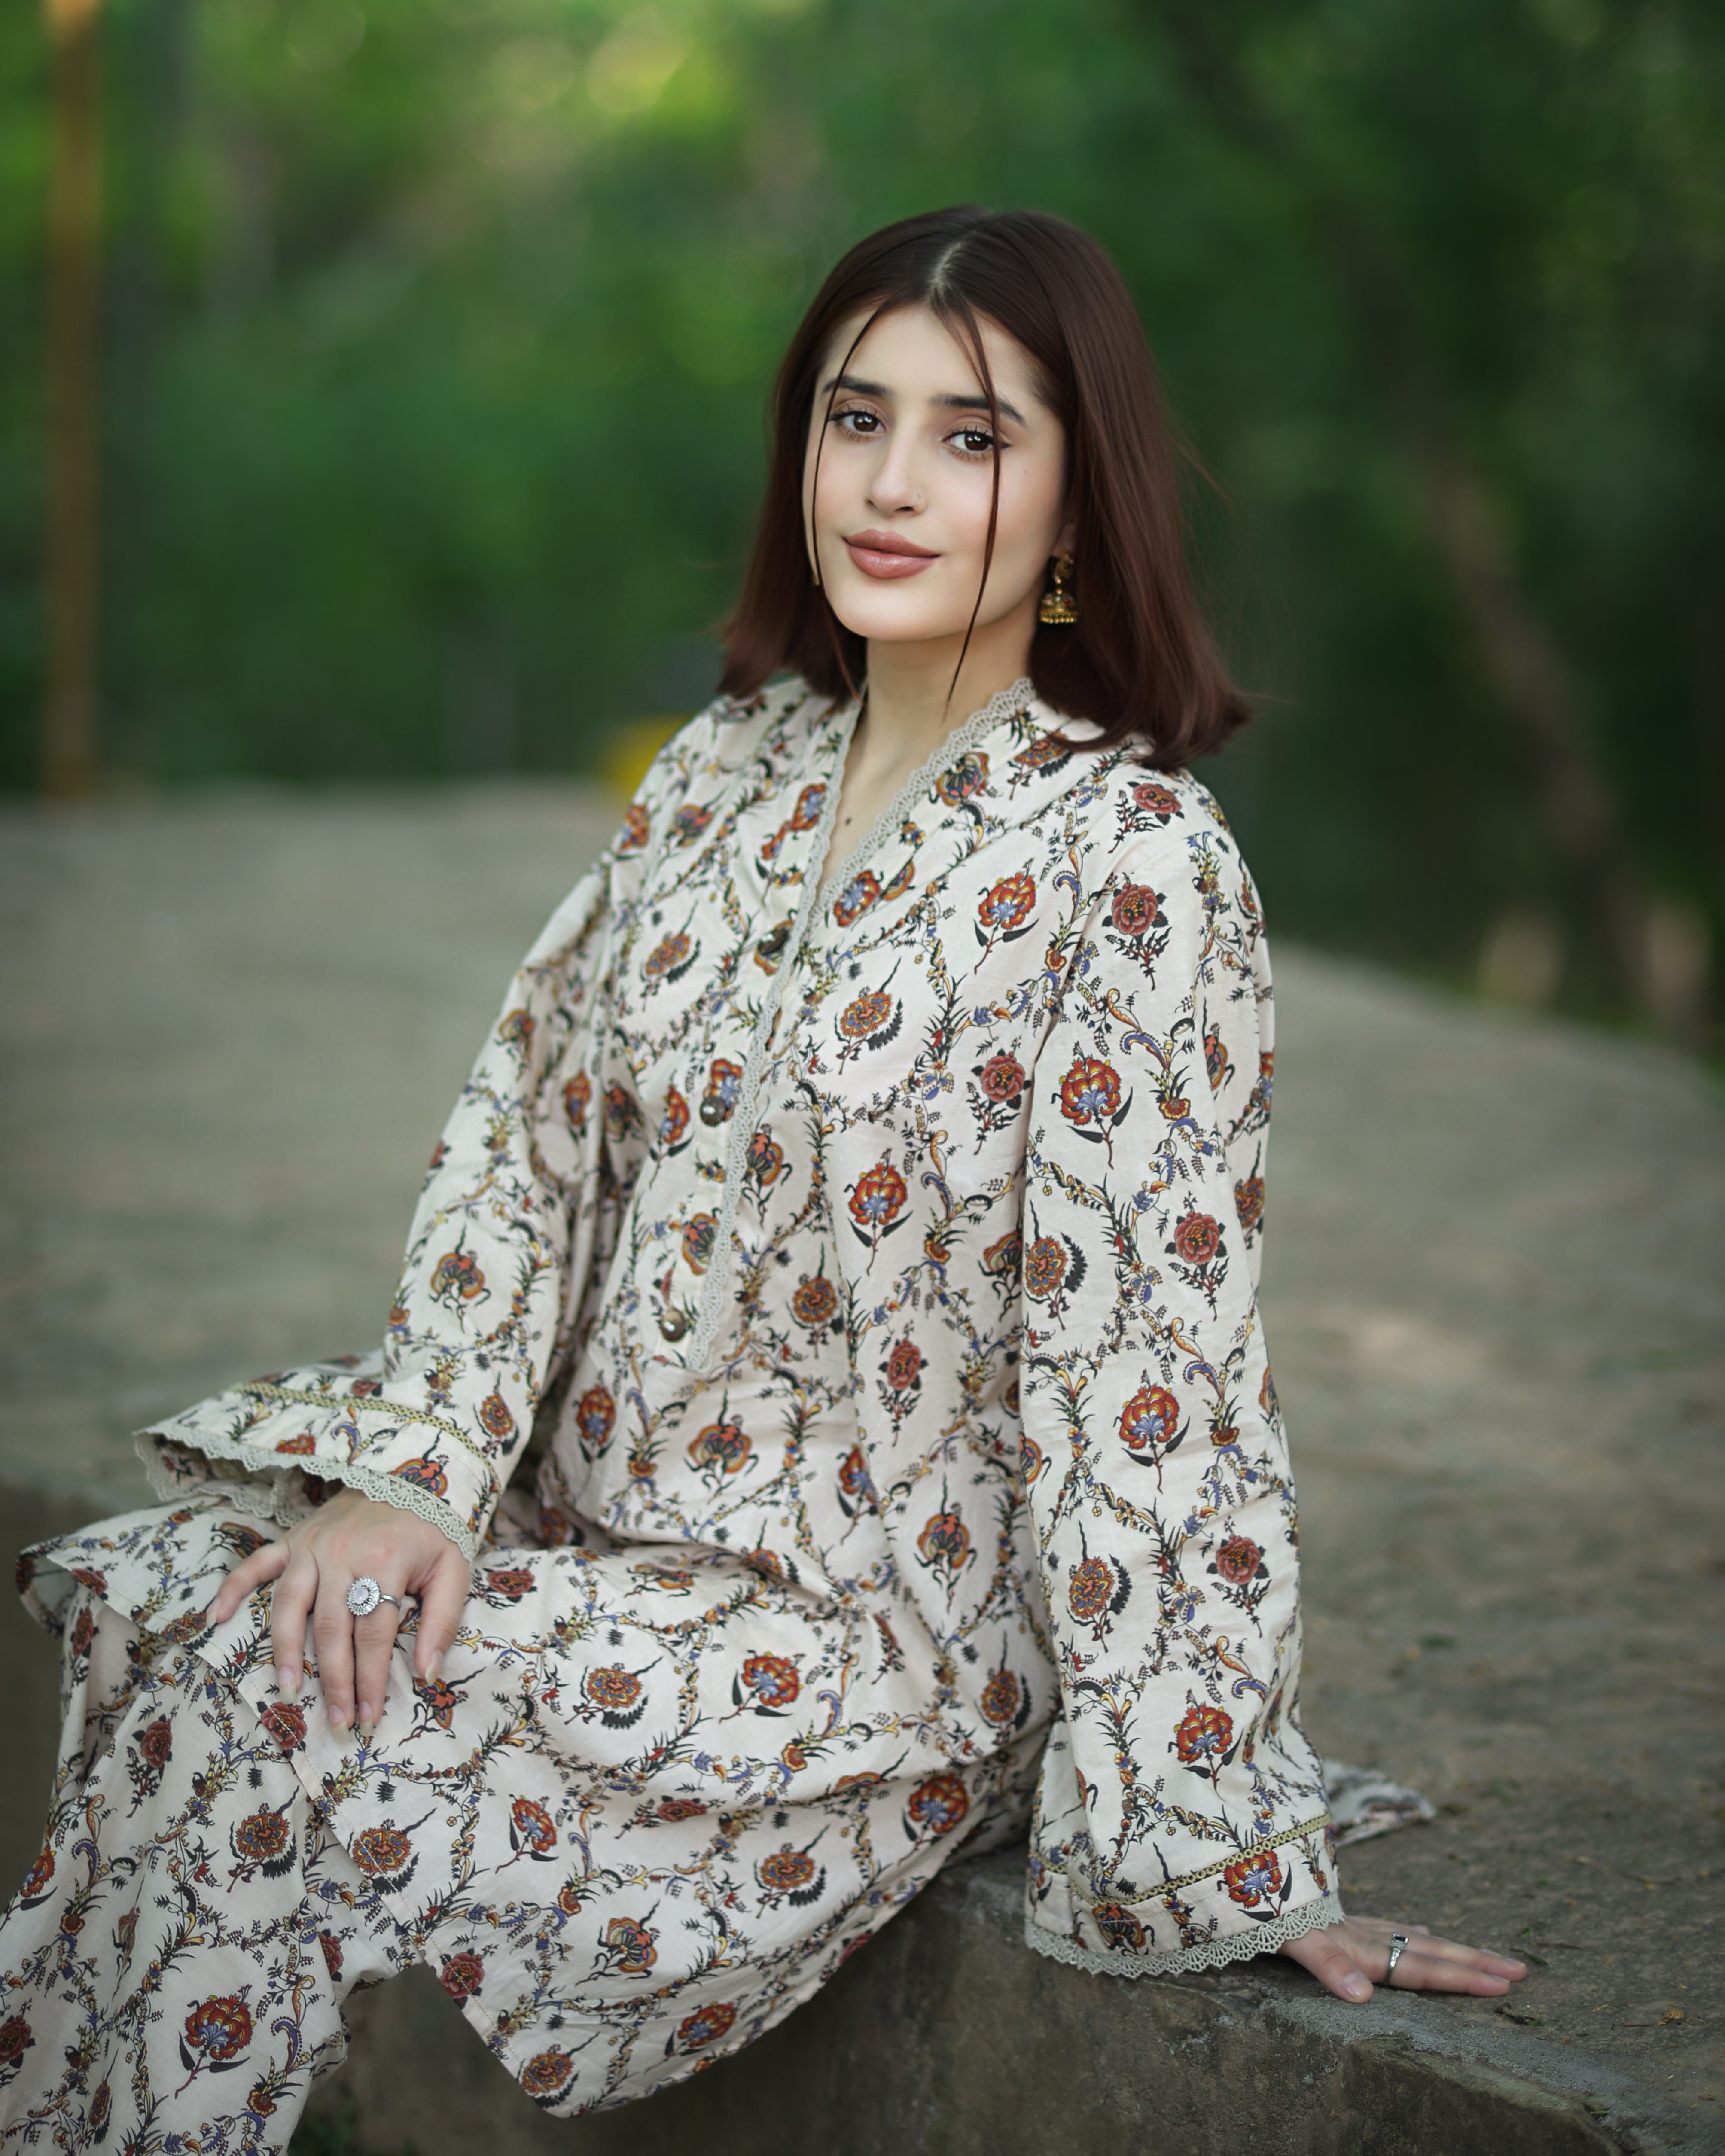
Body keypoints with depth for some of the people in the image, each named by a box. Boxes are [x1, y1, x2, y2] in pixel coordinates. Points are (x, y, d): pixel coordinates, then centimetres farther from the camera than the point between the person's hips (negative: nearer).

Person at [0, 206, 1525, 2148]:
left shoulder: (1132, 862, -14)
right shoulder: (734, 764, 6)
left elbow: (1142, 1367, -17)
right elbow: (531, 1128, 5)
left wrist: (1212, 1857, -16)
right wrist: (411, 1472, -10)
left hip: (875, 1629, -6)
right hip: (592, 1521, 6)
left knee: (248, 1733, -22)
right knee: (162, 1604, -16)